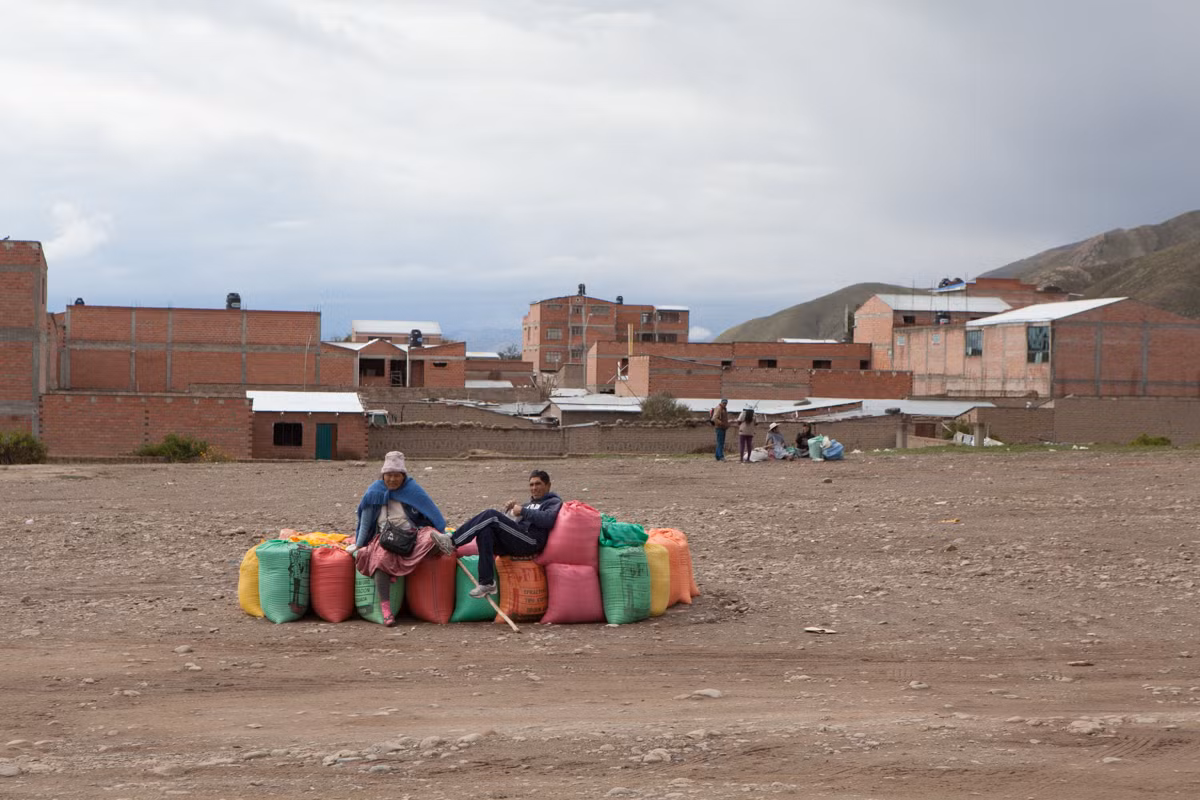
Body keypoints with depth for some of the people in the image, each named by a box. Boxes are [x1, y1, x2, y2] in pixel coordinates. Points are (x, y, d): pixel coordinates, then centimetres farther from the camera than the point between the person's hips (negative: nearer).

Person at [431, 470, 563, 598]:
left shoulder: (554, 502, 13)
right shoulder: (529, 504, 37)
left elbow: (547, 519, -11)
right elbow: (508, 519, 28)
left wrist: (523, 511, -8)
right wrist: (513, 506, 9)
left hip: (531, 541, -7)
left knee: (491, 515, -19)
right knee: (485, 531, -23)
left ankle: (452, 542, -23)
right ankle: (487, 583, -28)